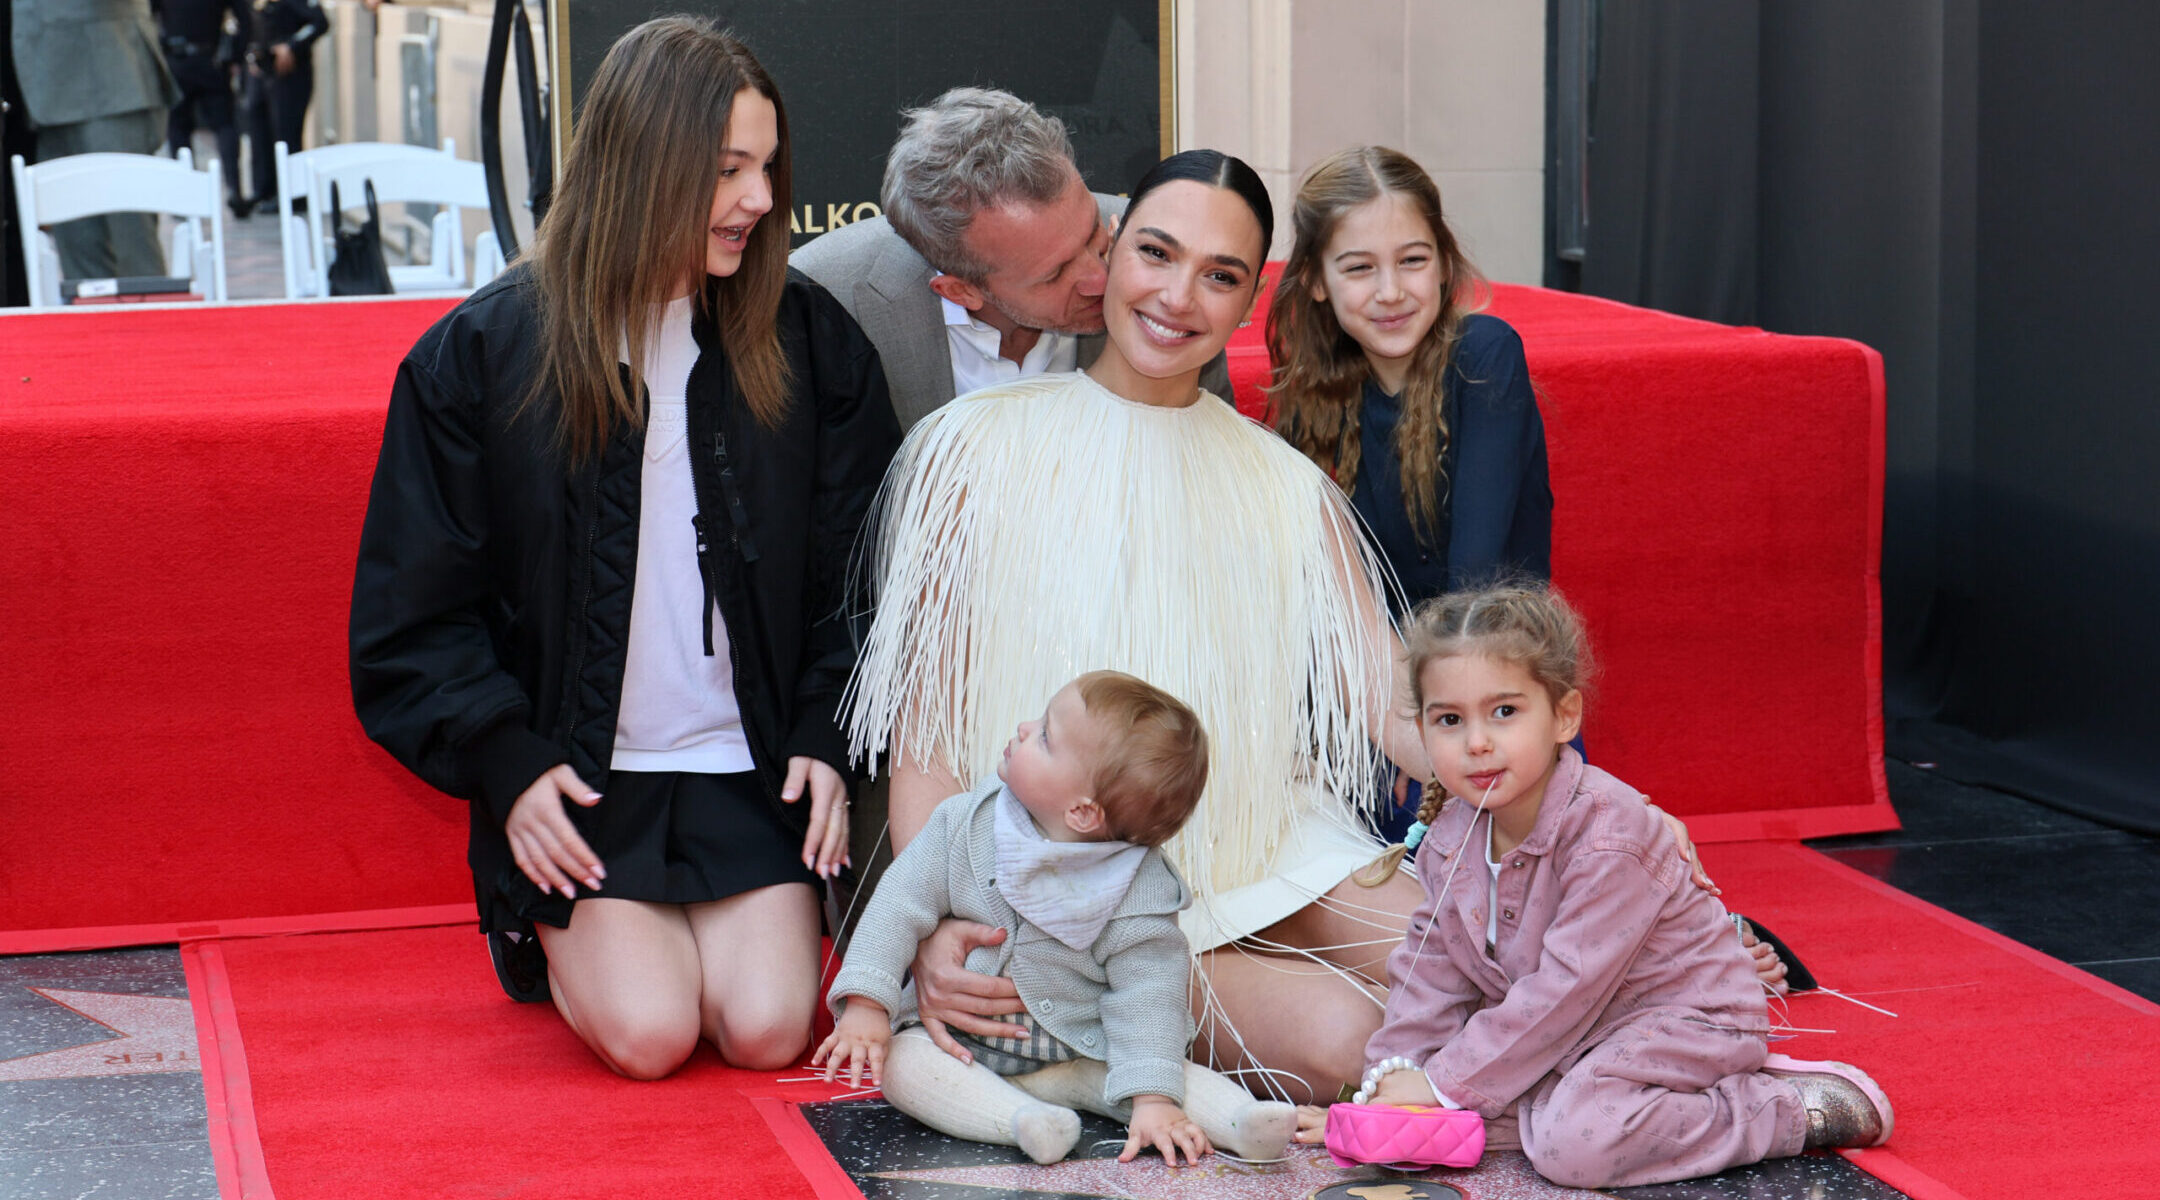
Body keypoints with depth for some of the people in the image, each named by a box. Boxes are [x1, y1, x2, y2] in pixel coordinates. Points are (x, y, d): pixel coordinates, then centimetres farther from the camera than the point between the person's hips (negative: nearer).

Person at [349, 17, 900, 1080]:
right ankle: (549, 931, 16)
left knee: (768, 1027, -16)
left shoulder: (807, 341, 3)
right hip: (576, 778, -2)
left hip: (750, 767, 2)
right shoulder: (481, 355, -4)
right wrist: (507, 762, -11)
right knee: (646, 1033, -18)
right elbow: (414, 611, -1)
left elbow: (859, 566, 8)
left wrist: (828, 739, -5)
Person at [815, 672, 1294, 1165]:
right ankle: (1022, 1120, -43)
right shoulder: (965, 824, -11)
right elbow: (901, 903, -6)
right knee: (900, 1060, -27)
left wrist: (1153, 1100, -30)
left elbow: (1147, 995, -19)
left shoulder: (1139, 891, -19)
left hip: (1083, 1058, -1)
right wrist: (866, 1004, -16)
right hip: (960, 1046, 2)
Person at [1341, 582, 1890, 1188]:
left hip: (1683, 1017, -8)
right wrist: (1397, 1071, -9)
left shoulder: (1607, 834, -27)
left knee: (1573, 1142, -31)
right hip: (1573, 1030, 8)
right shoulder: (1449, 837, -3)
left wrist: (1448, 1083, -25)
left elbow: (1567, 988, -28)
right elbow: (1432, 965, 6)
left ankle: (1802, 1110, -16)